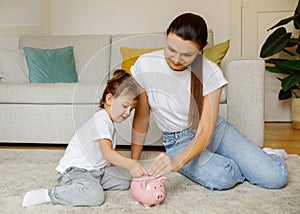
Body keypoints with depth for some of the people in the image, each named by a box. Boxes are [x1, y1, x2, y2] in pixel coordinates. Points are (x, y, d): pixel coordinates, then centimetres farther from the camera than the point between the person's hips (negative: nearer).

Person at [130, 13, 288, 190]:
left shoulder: (211, 73, -19)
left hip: (214, 130, 0)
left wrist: (177, 162, -40)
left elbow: (205, 130, -23)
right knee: (223, 177, -29)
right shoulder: (145, 66, -17)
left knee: (276, 178, -14)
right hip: (179, 141, 0)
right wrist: (133, 162, -1)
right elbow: (141, 118, -6)